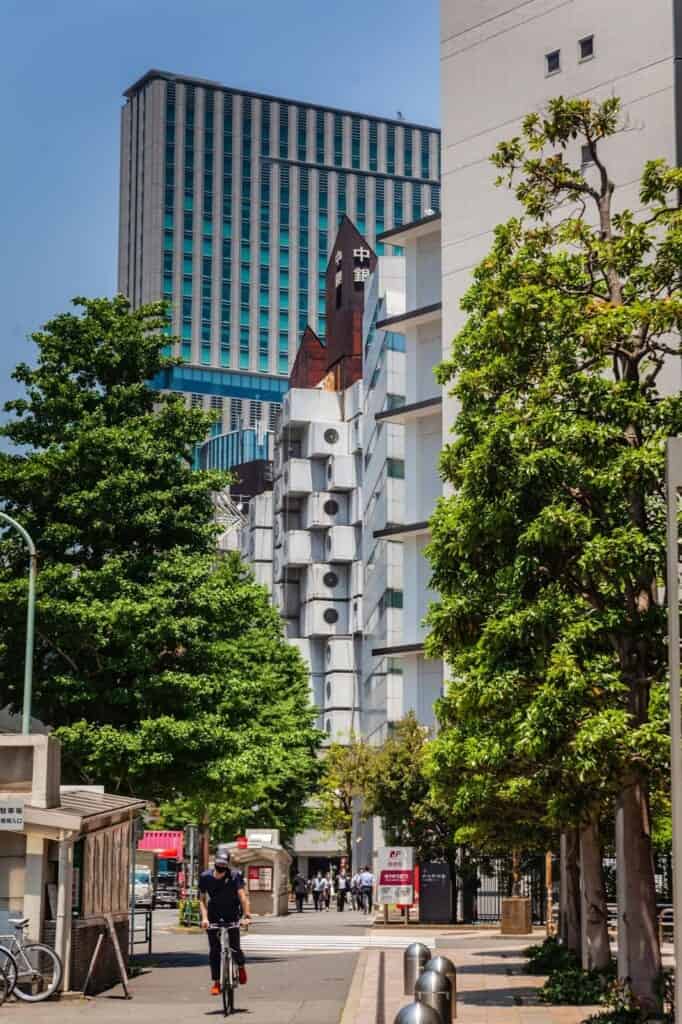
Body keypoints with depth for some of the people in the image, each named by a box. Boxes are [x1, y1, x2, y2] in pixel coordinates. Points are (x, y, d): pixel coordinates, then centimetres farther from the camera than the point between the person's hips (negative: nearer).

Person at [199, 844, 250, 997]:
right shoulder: (206, 877, -7)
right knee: (214, 950, -4)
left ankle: (241, 966, 21)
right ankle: (216, 982, 5)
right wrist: (204, 918, -19)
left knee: (234, 947, -12)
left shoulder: (235, 876, -13)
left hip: (232, 916, -2)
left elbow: (242, 895, -24)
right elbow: (202, 900, -4)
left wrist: (246, 913, -38)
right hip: (214, 917, 2)